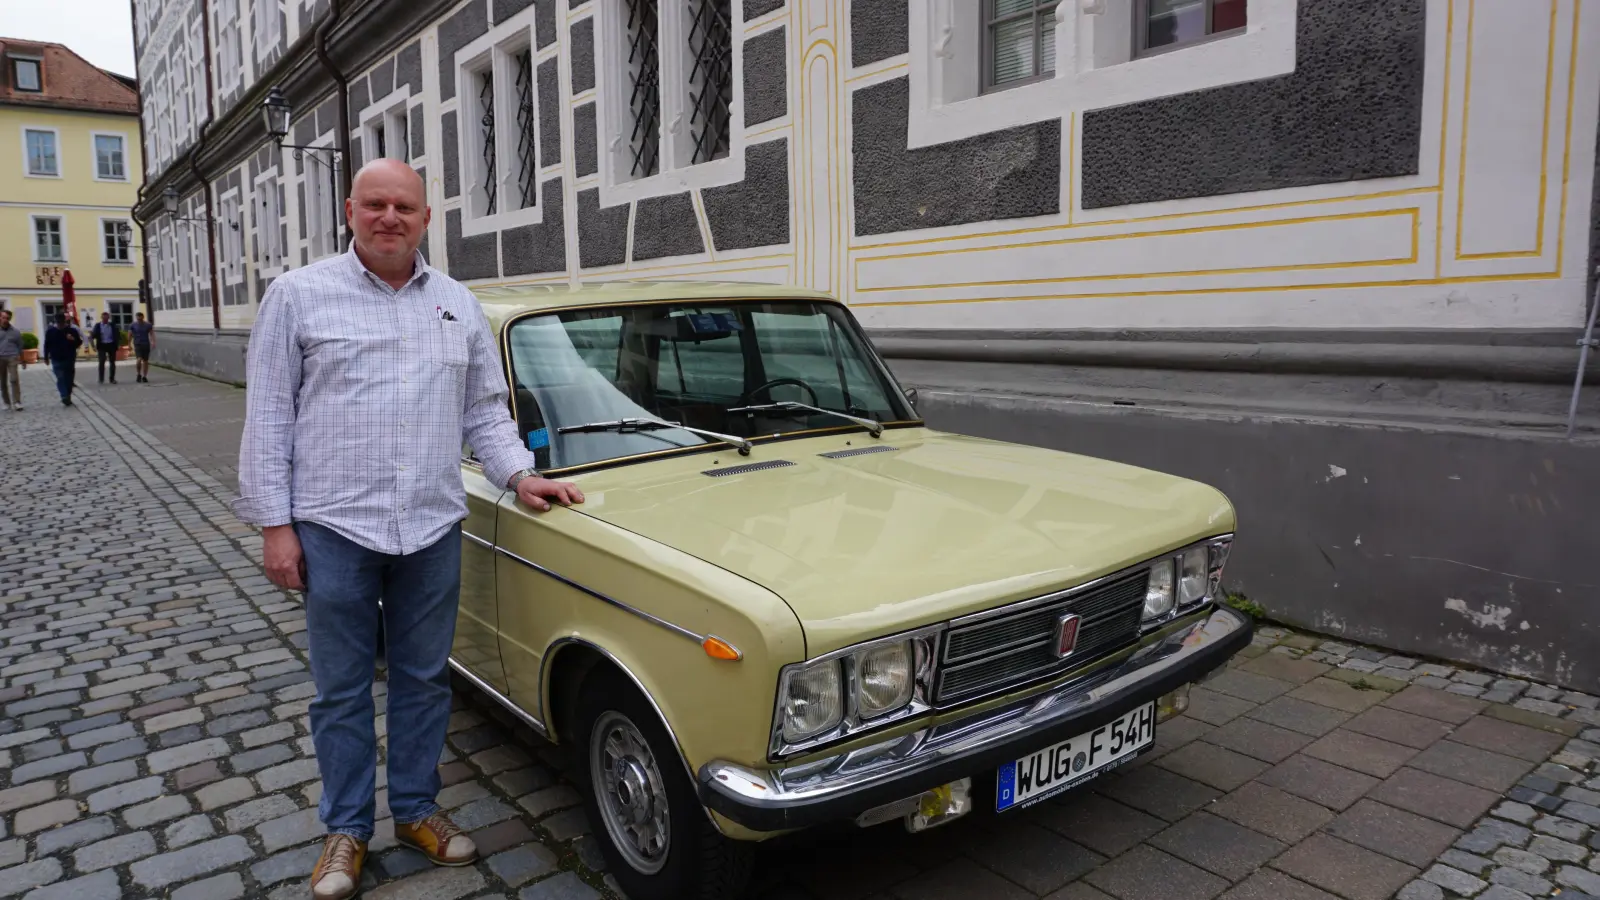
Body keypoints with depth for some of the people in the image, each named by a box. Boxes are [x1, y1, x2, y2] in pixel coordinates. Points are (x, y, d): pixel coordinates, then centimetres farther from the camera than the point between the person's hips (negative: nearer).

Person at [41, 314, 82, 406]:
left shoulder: (72, 330, -2)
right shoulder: (50, 331, 0)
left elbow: (79, 342, 3)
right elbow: (47, 345, 8)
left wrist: (73, 340, -20)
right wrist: (46, 357, 9)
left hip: (70, 359, 1)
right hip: (57, 360, -1)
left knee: (69, 379, 7)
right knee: (61, 378, -12)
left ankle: (67, 398, 18)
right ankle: (65, 397, -23)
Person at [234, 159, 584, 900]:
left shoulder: (459, 306, 8)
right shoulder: (298, 296, 0)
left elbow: (486, 410, 13)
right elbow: (268, 415, -1)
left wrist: (519, 475, -3)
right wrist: (274, 524, -5)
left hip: (433, 527, 3)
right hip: (335, 529, -2)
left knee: (424, 678, 12)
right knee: (342, 688, 9)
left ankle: (416, 810, 30)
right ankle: (347, 828, 26)